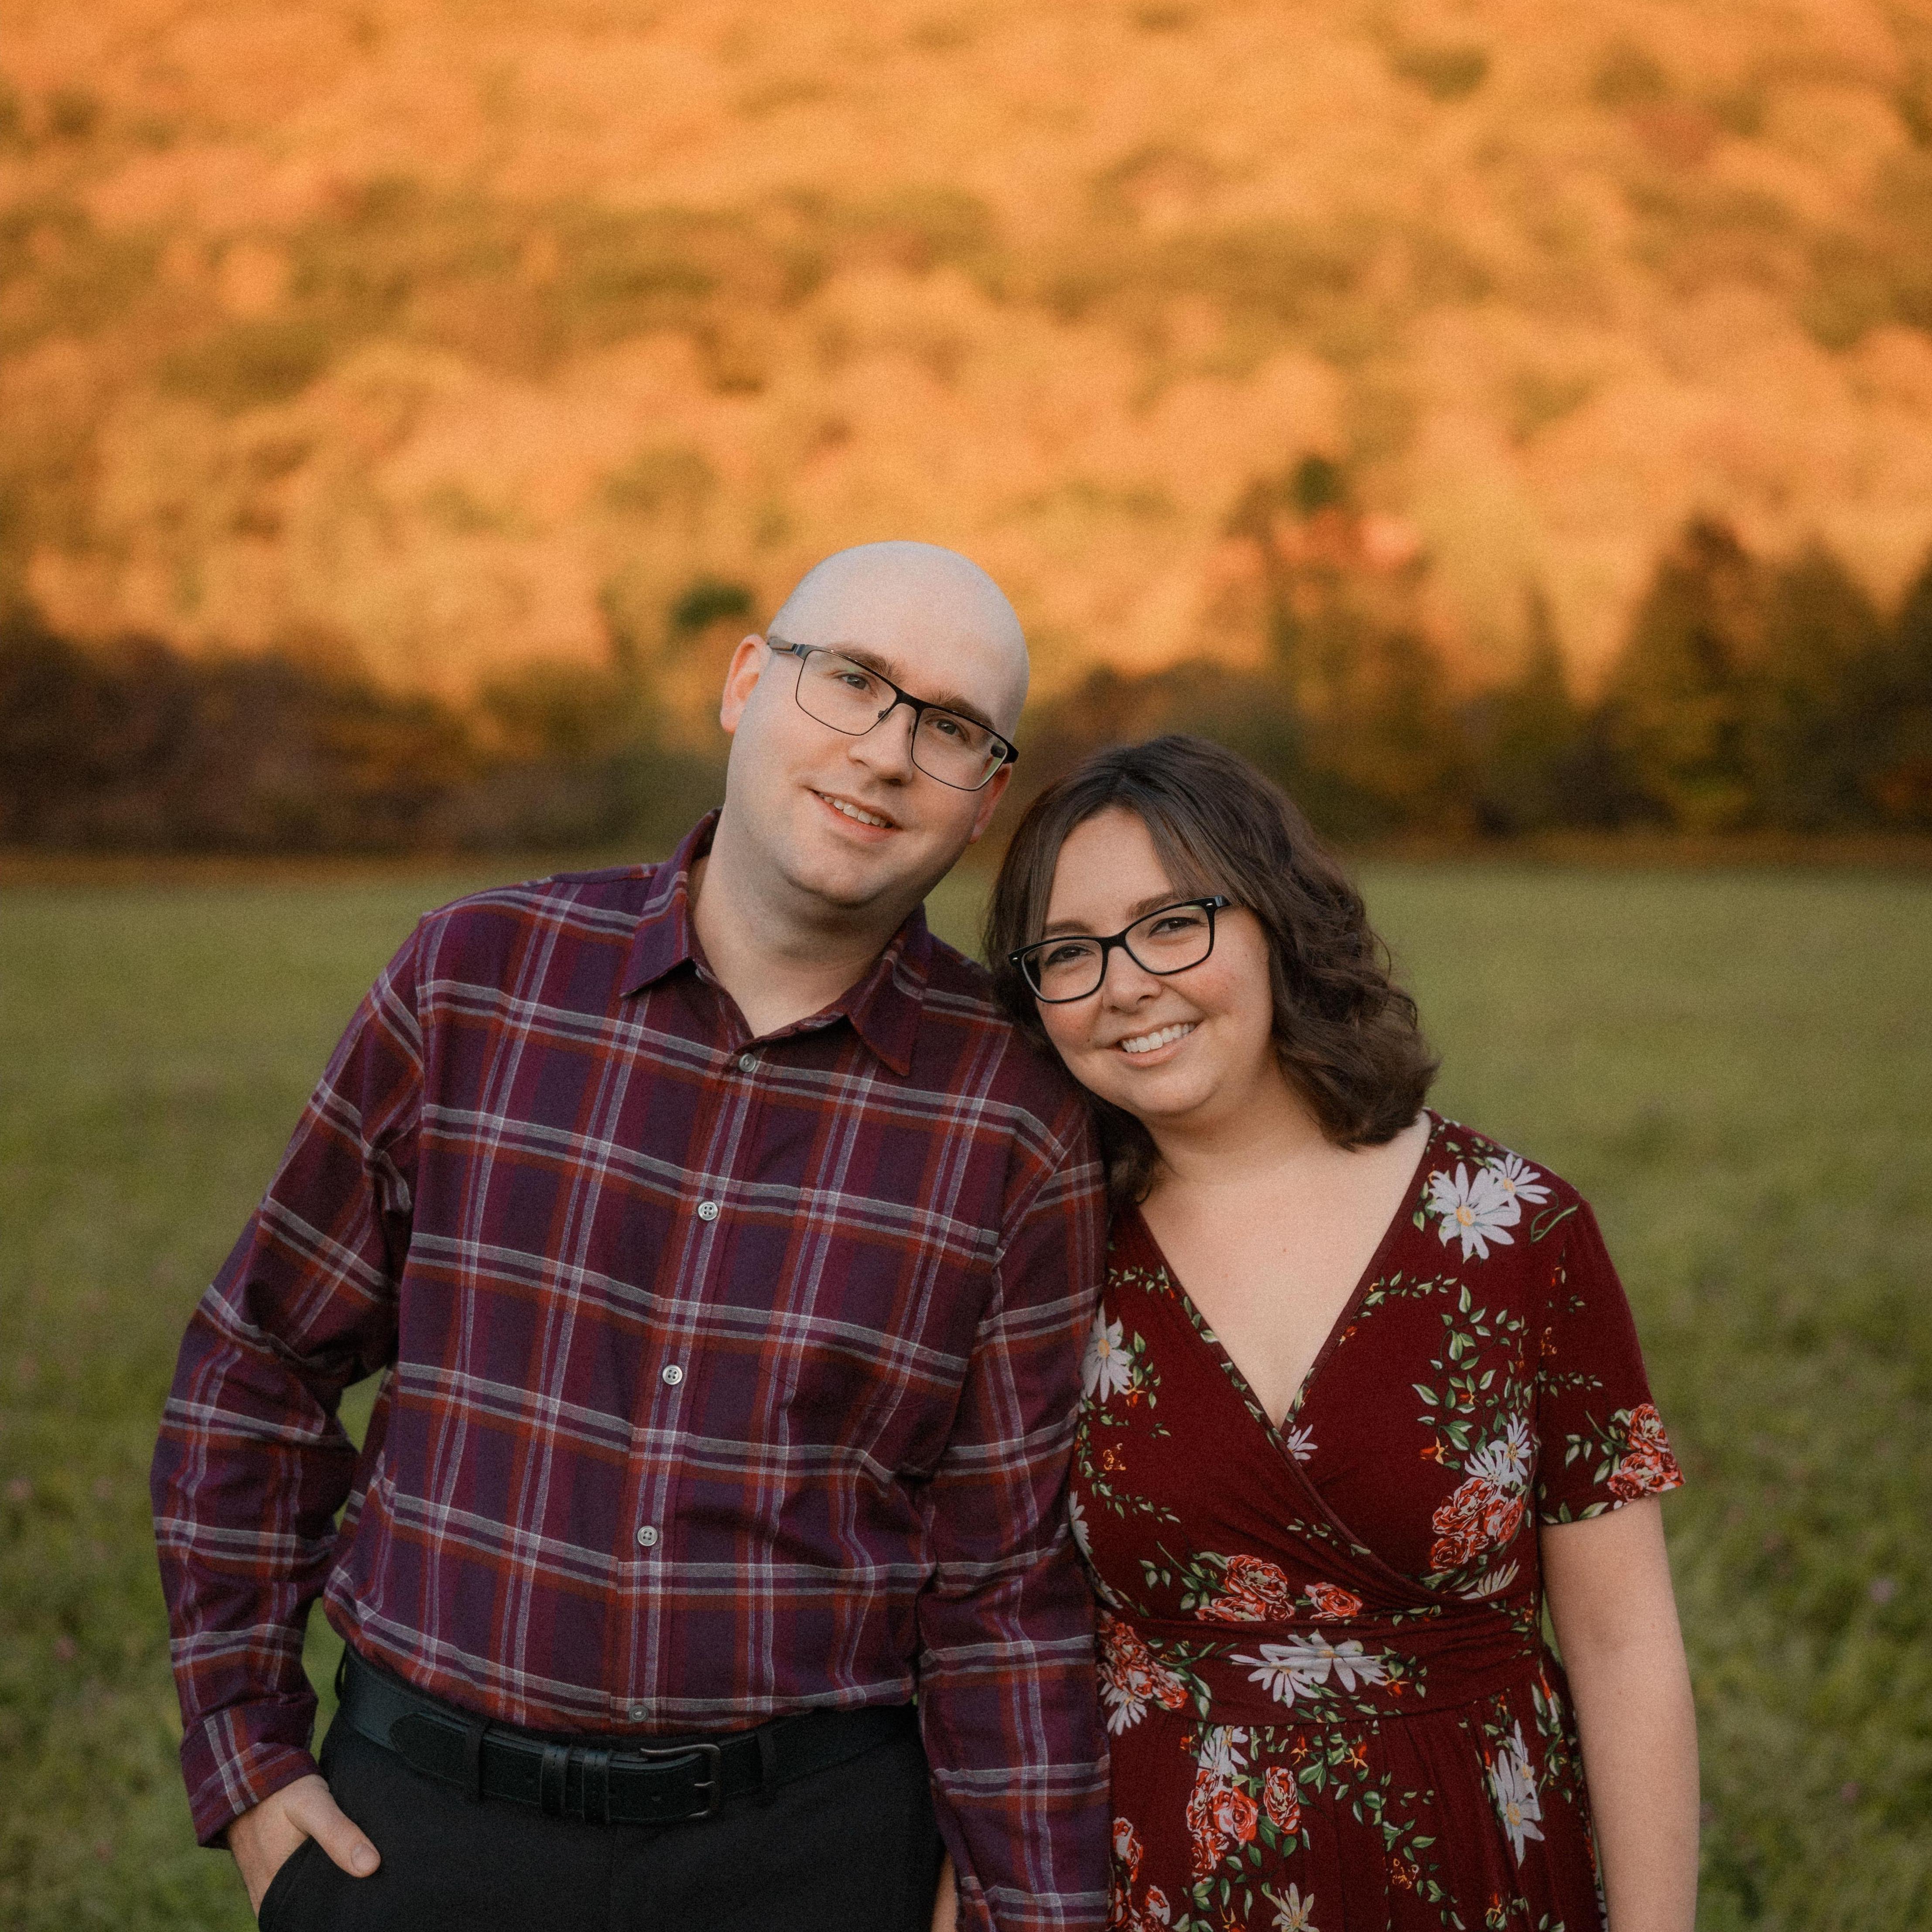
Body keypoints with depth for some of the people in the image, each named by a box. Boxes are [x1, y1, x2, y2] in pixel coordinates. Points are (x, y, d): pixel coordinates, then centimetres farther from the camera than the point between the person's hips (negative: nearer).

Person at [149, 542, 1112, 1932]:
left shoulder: (1018, 1127, -7)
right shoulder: (477, 981, -5)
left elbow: (1003, 1589, -3)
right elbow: (262, 1364, 4)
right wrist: (245, 1756, 3)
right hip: (420, 1817, 1)